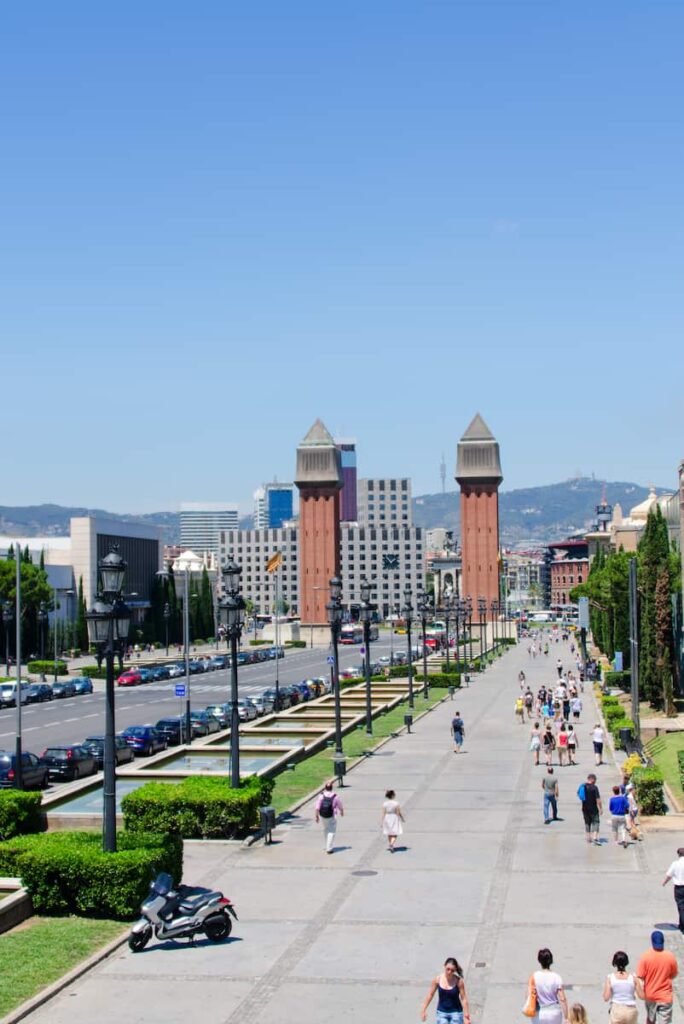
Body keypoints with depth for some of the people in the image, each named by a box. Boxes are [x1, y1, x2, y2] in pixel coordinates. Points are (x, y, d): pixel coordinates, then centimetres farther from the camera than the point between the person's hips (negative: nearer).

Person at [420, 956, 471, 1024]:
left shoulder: (459, 981, -13)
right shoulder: (437, 979, -8)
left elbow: (463, 998, -9)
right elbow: (430, 995, 1)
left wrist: (466, 1013, -12)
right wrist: (423, 1010, 1)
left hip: (455, 1012, -2)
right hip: (441, 1012, 2)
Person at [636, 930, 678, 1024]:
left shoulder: (645, 956, -13)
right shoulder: (670, 956, -12)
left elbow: (640, 977, -15)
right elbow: (674, 975, 3)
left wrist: (641, 993, -3)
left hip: (650, 995, 1)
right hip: (665, 996, -1)